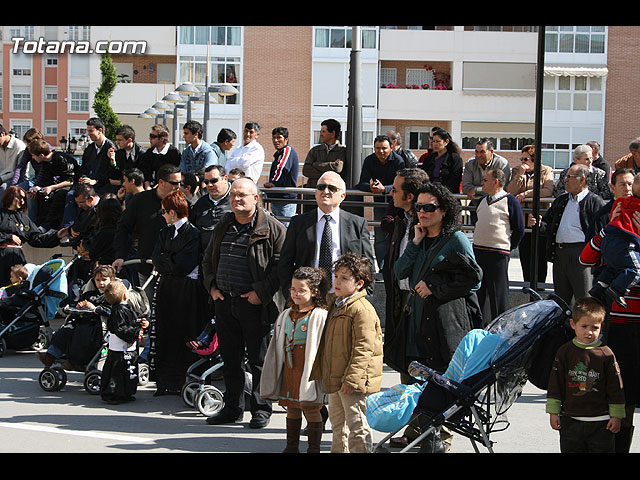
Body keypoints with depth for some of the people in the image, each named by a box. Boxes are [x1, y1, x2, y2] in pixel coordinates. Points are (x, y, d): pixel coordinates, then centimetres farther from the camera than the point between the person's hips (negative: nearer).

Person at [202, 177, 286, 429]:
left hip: (255, 304, -6)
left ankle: (261, 409, 12)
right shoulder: (224, 225, 13)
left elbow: (281, 266, -11)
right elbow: (208, 259, 22)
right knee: (230, 358, 12)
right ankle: (233, 408, 22)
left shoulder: (272, 228, -6)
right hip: (224, 302, 6)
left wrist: (261, 292, -16)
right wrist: (211, 286, 8)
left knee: (258, 360, 2)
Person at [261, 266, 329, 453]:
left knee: (311, 410, 0)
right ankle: (292, 447, 24)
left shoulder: (320, 316, -9)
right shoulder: (286, 316, 12)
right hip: (289, 370, 7)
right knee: (291, 409, 14)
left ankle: (314, 448, 10)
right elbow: (277, 347, 18)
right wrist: (272, 377, 17)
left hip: (309, 370, -6)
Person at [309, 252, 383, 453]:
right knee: (337, 422, 21)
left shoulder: (362, 310, -18)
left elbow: (363, 348, -21)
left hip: (351, 381, -10)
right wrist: (319, 370, 21)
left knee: (356, 424, -5)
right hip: (334, 379, 10)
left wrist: (352, 378, -23)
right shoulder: (335, 305, 13)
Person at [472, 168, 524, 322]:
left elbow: (519, 229, -5)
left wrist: (509, 247, -3)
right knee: (478, 290, 12)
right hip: (477, 252, 7)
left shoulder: (510, 201, -7)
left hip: (498, 254, -7)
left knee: (498, 293, -3)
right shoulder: (483, 200, 14)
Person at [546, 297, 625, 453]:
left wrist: (616, 416, 0)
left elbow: (615, 387, 1)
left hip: (601, 422, -1)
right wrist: (553, 412, 2)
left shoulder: (606, 354, -4)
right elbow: (555, 384, 4)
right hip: (570, 420, 1)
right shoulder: (565, 352, 0)